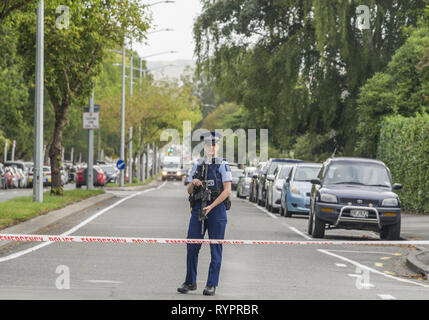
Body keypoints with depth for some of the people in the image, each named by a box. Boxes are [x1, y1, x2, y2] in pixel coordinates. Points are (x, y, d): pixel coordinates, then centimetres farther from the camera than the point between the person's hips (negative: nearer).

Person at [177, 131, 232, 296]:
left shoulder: (222, 165, -1)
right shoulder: (198, 165, 12)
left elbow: (227, 190, -9)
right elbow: (189, 191, 15)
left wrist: (211, 206, -15)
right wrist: (193, 183, -8)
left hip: (217, 209, -4)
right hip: (198, 208, 4)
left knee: (215, 248, -1)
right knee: (192, 246, 2)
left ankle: (212, 285, 3)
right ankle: (190, 282, 12)